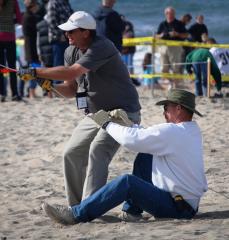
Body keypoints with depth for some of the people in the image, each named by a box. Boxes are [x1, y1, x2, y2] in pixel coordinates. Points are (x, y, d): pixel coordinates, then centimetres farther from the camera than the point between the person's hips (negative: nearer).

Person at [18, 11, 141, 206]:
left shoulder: (101, 47, -25)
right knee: (72, 154, 10)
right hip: (95, 115, 9)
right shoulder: (71, 52, 3)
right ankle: (76, 207, 21)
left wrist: (35, 72, -30)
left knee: (97, 150, -27)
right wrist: (51, 85, -13)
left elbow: (72, 73, -36)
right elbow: (71, 90, 8)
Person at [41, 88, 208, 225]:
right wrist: (127, 122, 10)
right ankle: (131, 211, 14)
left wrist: (107, 124, -2)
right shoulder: (193, 131, 12)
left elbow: (131, 139, -17)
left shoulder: (171, 132, -18)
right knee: (144, 157, 14)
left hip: (179, 208, -10)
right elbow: (148, 136, 18)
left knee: (127, 182, -23)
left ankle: (75, 215, -21)